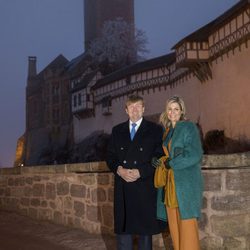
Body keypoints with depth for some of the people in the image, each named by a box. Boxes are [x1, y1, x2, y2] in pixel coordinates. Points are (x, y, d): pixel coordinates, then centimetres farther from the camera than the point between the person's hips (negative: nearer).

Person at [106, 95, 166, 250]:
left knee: (144, 228, 3)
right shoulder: (117, 130, 15)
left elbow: (160, 157, -3)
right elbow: (110, 156, 12)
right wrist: (119, 169, -8)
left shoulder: (155, 130, 4)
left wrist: (140, 172, -13)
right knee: (123, 228, 3)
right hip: (123, 188, 3)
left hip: (145, 188, -3)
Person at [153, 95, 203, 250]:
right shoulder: (166, 130, 16)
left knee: (187, 222, -5)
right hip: (171, 182, 7)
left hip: (186, 182, -6)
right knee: (174, 223, 7)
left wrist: (170, 164, -9)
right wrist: (162, 161, 0)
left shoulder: (189, 127, -4)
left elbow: (194, 155, -12)